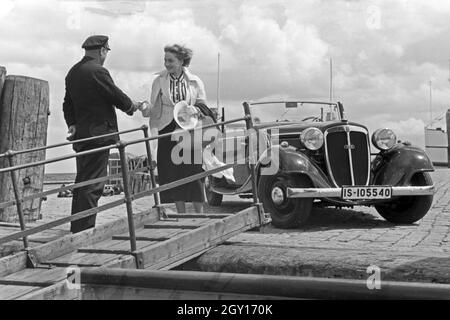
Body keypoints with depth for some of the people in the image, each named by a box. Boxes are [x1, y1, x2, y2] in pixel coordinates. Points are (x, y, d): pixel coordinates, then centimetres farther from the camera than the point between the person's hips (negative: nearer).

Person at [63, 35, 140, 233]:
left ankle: (77, 228, 22)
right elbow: (116, 96, -11)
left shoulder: (73, 72, 14)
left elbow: (68, 103, 16)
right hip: (98, 134, -9)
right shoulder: (97, 71, -14)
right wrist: (131, 106, 6)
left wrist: (72, 124, 10)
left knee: (82, 181, 16)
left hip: (81, 134, 9)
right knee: (92, 184, -6)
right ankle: (84, 230, -5)